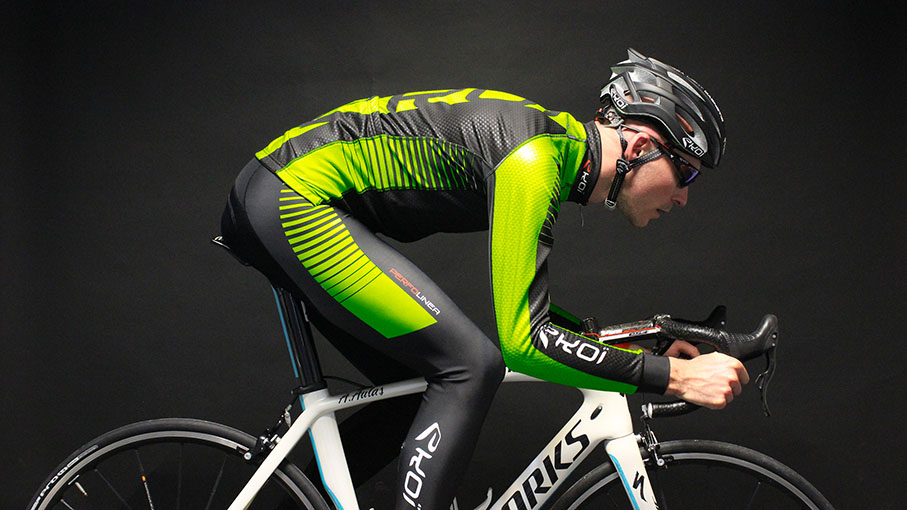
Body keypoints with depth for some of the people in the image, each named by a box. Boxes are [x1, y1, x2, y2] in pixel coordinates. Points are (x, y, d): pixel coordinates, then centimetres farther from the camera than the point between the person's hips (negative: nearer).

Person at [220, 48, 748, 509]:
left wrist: (646, 350, 13)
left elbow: (525, 305, 18)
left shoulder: (558, 141, 10)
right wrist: (674, 376, -20)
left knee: (421, 382, 12)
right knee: (470, 366, -13)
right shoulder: (534, 158, -19)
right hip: (295, 200, -10)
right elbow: (521, 339, -23)